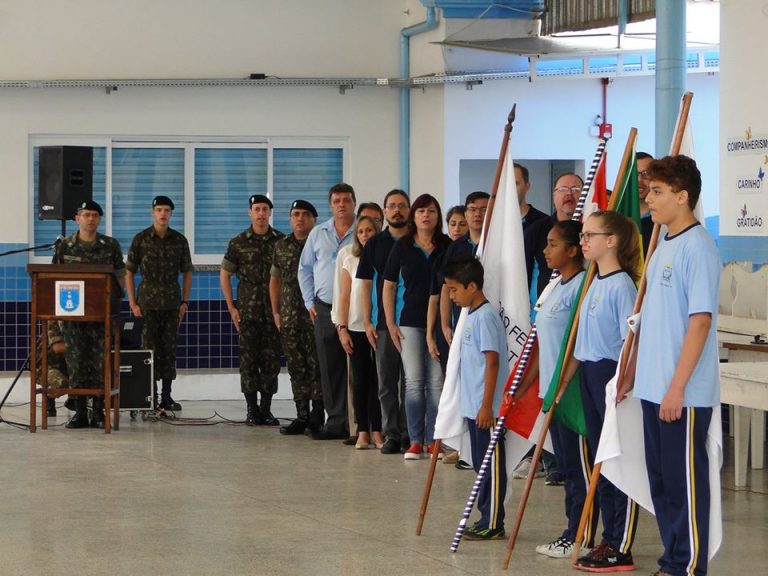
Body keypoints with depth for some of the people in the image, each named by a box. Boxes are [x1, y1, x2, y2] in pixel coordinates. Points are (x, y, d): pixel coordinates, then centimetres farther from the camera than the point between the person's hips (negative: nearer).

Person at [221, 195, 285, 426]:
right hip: (248, 311, -1)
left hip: (274, 311, 1)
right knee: (249, 359, -1)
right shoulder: (239, 243, 2)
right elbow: (225, 274, 7)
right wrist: (231, 308, 0)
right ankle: (251, 409, 5)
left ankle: (266, 409, 10)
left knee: (271, 360, 3)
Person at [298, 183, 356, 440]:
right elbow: (305, 269, 20)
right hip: (324, 310, 4)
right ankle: (336, 421, 10)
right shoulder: (318, 233, 12)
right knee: (329, 368, 5)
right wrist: (309, 302, 14)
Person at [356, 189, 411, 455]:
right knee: (387, 382, 2)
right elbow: (366, 285, 9)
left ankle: (408, 433, 9)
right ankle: (391, 434, 7)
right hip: (384, 323, 1)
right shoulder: (375, 244, 9)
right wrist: (367, 322, 1)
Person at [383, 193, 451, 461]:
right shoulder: (402, 247, 5)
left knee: (437, 382, -1)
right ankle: (415, 441, 1)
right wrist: (391, 323, 2)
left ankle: (434, 440, 5)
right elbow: (389, 286, 9)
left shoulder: (448, 247, 4)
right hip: (410, 322, 0)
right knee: (413, 381, -3)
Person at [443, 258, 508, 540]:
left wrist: (486, 405, -22)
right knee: (482, 464, 14)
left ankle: (493, 524, 1)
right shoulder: (472, 315, 14)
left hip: (486, 409, -10)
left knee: (492, 465, -3)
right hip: (472, 406, 10)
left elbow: (493, 361, -20)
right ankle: (487, 519, 20)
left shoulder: (486, 316, -16)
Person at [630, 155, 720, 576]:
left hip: (683, 394, -9)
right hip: (654, 387, 9)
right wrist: (636, 371, 18)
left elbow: (700, 320, -19)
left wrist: (677, 386, -21)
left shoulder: (697, 247, -14)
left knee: (685, 481, -1)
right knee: (661, 479, 14)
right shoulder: (663, 246, 13)